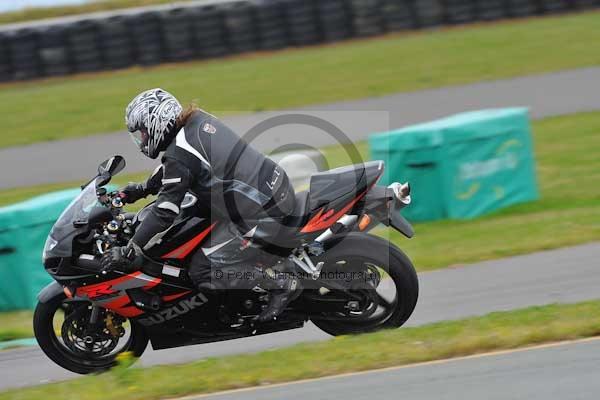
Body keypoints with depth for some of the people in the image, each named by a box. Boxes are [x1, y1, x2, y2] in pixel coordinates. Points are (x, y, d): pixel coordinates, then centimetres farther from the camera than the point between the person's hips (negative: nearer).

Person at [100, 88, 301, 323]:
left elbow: (165, 213, -17)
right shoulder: (197, 120, 9)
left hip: (260, 212, -9)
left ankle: (282, 281, -3)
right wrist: (144, 188, 29)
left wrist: (128, 252, -11)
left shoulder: (179, 155, -16)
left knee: (202, 271, -7)